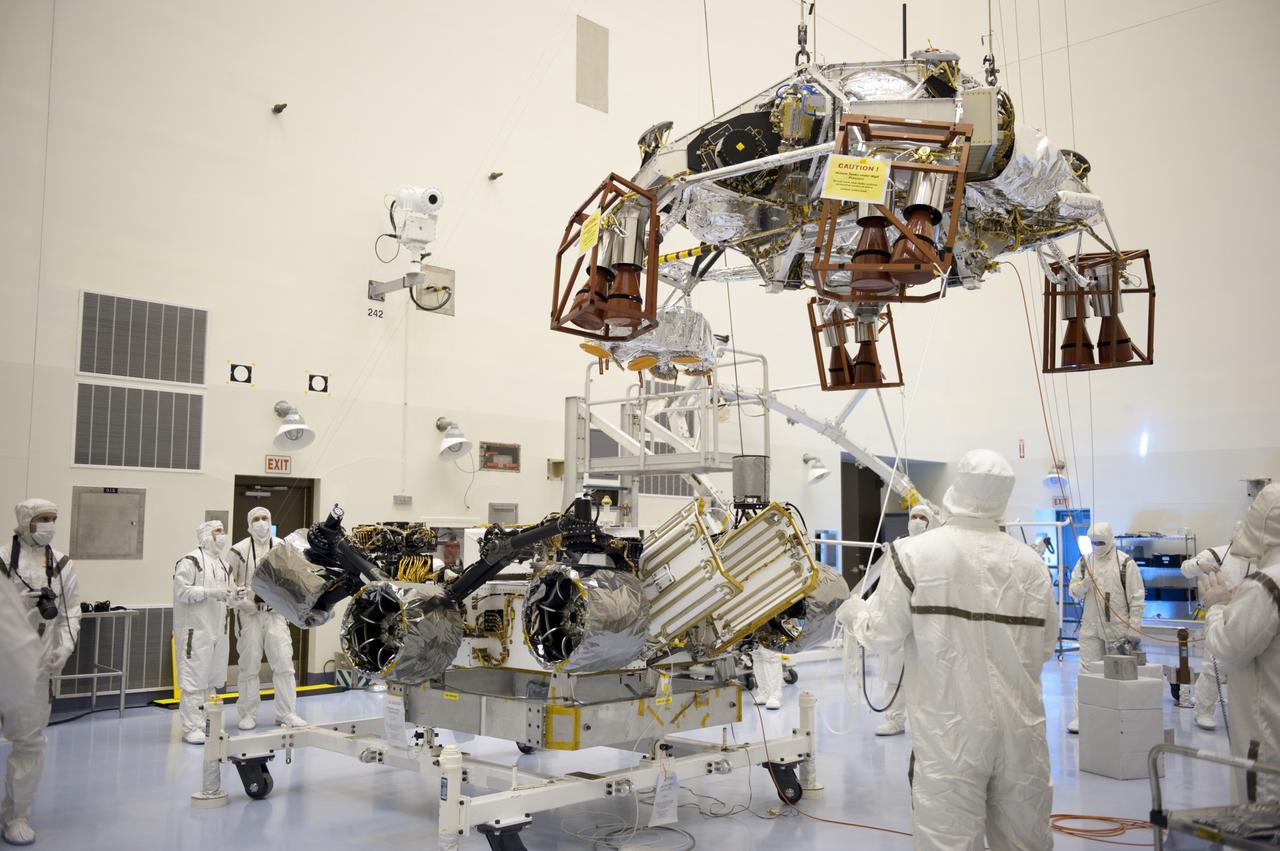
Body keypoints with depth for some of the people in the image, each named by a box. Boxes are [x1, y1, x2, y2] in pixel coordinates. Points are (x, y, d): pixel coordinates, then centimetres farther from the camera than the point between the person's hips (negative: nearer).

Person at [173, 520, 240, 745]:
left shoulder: (223, 565, 17)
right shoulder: (190, 561, -9)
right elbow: (181, 591, -17)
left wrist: (234, 595, 2)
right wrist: (210, 592, -22)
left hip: (218, 631, 8)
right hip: (196, 631, -8)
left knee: (213, 680, 13)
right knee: (194, 681, -5)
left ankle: (208, 723, 23)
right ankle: (191, 728, 1)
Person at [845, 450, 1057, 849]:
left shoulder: (916, 554, -11)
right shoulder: (1029, 562, 0)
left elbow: (882, 637, -6)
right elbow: (1045, 645, 7)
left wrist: (856, 611, 14)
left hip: (950, 731, -3)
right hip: (1020, 729, 4)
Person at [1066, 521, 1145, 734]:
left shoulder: (1125, 563, -7)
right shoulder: (1085, 561, 4)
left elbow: (1136, 598, -6)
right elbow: (1073, 591, 7)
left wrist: (1135, 629, -9)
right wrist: (1083, 585, -17)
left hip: (1118, 628, -2)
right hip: (1091, 627, 3)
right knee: (1087, 670, 0)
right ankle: (1080, 718, 1)